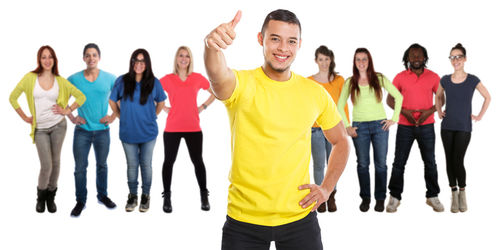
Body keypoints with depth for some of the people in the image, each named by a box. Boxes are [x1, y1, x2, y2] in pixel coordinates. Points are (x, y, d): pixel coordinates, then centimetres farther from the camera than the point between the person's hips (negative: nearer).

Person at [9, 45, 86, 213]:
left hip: (58, 125, 2)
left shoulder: (60, 81, 1)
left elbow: (81, 97, 7)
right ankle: (40, 197, 18)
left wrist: (67, 111, -1)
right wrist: (25, 117, 2)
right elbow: (13, 97, 3)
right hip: (40, 128, -1)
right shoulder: (30, 78, -3)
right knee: (46, 165, -7)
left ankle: (51, 196, 23)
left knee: (55, 162, 5)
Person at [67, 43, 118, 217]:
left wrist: (113, 116, 1)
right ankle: (80, 201, 16)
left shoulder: (110, 79, -2)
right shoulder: (74, 79, -4)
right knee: (80, 167, 3)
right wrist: (71, 118, 0)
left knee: (102, 165, 15)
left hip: (102, 130, 1)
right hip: (82, 131, -1)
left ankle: (102, 195, 32)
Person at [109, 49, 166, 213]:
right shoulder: (122, 81, -5)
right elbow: (112, 101, 9)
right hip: (128, 132, 0)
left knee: (146, 165, 8)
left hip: (148, 132, 0)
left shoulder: (153, 82, -4)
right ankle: (132, 196, 25)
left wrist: (151, 116, 7)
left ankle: (145, 196, 23)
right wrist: (121, 117, 6)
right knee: (132, 165, 11)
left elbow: (161, 102, 12)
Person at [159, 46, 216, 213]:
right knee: (169, 161, 6)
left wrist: (203, 107, 5)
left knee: (197, 161, 5)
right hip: (172, 128, 0)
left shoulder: (198, 78, 4)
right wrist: (164, 108, 1)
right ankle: (167, 197, 17)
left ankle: (204, 197, 17)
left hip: (193, 128, 1)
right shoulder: (168, 79, 1)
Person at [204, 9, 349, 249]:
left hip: (300, 219, 2)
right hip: (244, 222, -2)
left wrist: (326, 188, 3)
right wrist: (212, 45, -55)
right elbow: (219, 78, -34)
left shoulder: (314, 92, 2)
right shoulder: (242, 84, -9)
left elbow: (340, 141, 16)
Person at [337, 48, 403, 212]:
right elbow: (340, 106, 8)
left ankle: (380, 198, 13)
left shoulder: (379, 79, 2)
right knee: (363, 164, 5)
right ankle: (365, 198, 17)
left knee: (380, 163, 2)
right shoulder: (350, 82, 4)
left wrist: (394, 119, 1)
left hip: (380, 125, 0)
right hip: (359, 127, 1)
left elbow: (398, 97, 6)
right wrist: (346, 126, 1)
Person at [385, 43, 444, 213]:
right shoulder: (400, 77, -1)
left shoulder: (433, 77, 1)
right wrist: (404, 111, -14)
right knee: (399, 162, 3)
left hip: (426, 126, 1)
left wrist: (429, 111, -11)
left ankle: (433, 196, 19)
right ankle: (395, 197, 13)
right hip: (405, 126, -1)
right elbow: (390, 99, 2)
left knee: (430, 162, 7)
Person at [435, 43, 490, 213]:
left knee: (457, 161, -10)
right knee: (450, 161, 4)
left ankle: (462, 192, 12)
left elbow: (487, 98, 9)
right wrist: (439, 111, 11)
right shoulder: (445, 80, 3)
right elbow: (438, 96, 23)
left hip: (464, 127, -3)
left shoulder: (473, 80, -4)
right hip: (447, 127, 3)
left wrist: (480, 116, 5)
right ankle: (454, 195, 15)